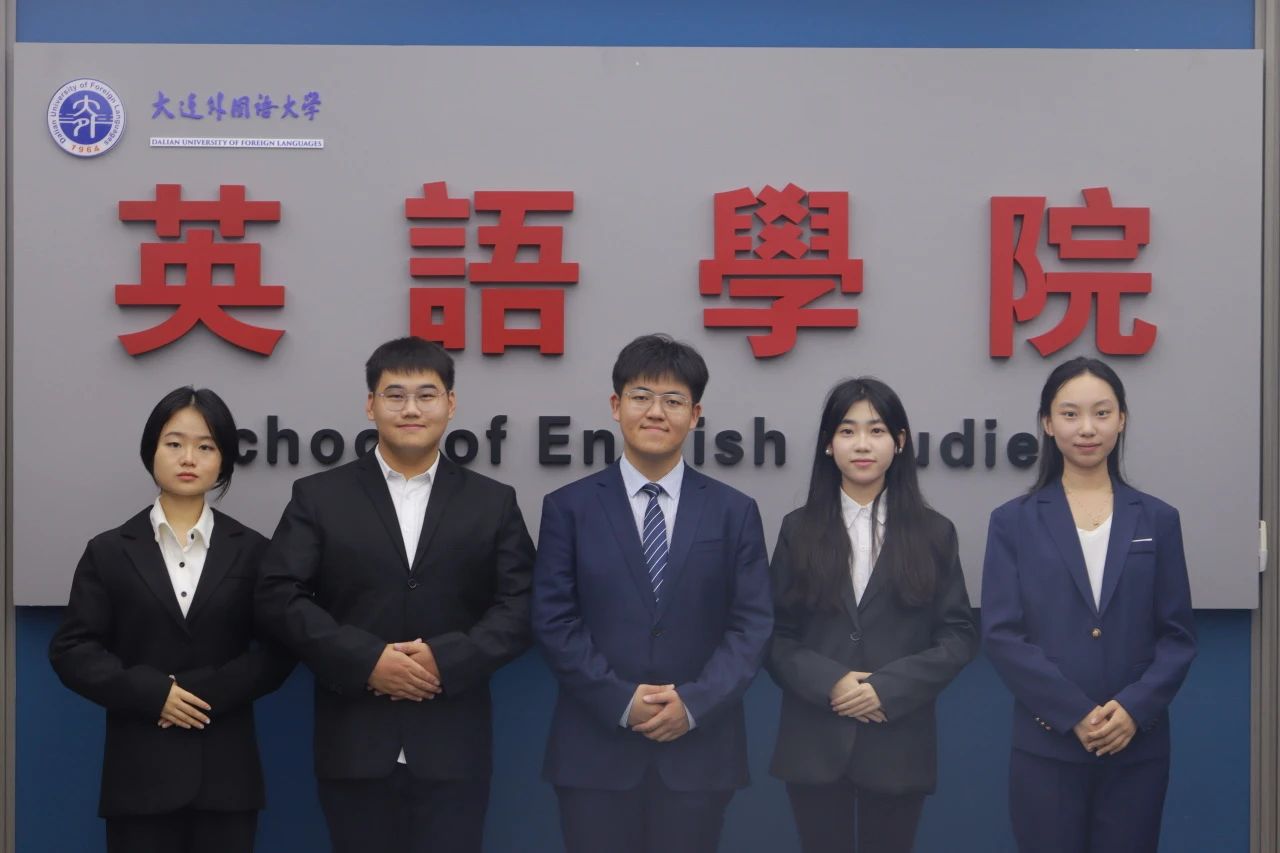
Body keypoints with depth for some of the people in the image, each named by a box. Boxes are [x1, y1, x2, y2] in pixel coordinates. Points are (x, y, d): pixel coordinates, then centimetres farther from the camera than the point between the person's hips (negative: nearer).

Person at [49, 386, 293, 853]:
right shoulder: (110, 550, 7)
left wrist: (204, 692, -13)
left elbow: (278, 651, 1)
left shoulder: (251, 551, 7)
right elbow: (71, 650, 1)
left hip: (225, 770, 1)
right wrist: (152, 693, -12)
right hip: (140, 770, 0)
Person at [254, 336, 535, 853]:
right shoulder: (319, 497, 6)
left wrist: (446, 659, -14)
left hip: (452, 749, 0)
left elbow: (520, 608, 1)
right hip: (354, 747, 0)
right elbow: (278, 597, -3)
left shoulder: (493, 503, 9)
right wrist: (367, 661, -14)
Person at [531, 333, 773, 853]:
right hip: (595, 750, -1)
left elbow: (752, 624, 1)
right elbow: (554, 622, -2)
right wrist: (621, 701, -13)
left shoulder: (734, 512, 7)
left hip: (699, 750, 1)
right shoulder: (568, 507, 4)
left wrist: (694, 702, -12)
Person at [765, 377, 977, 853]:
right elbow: (775, 635, 3)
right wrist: (829, 682, -14)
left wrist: (889, 687, -13)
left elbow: (960, 636, 0)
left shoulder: (934, 533, 5)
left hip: (898, 744, 0)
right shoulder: (798, 530, 6)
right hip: (815, 744, 0)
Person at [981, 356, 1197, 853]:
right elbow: (1001, 635, -4)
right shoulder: (1014, 522, 3)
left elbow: (1178, 636, 5)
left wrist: (1135, 708, -11)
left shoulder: (1157, 520, 8)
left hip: (1137, 747, 1)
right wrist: (1074, 714, -13)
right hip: (1046, 747, -1)